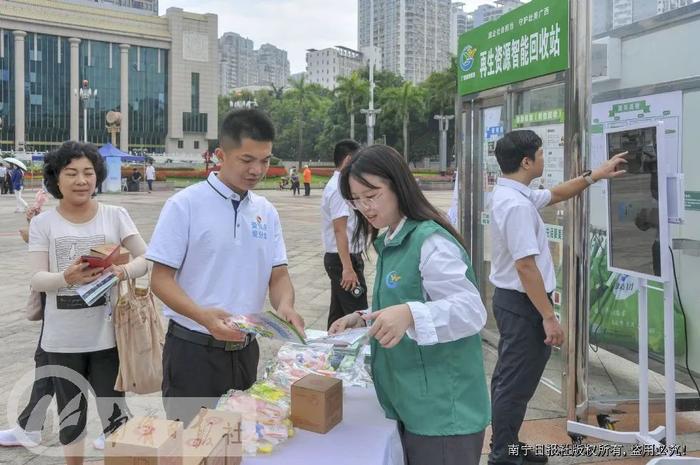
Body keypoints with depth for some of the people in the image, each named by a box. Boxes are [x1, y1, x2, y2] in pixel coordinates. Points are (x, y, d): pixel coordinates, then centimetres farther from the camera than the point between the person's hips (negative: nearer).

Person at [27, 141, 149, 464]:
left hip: (107, 334, -1)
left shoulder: (115, 216, -1)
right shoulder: (43, 223, -1)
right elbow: (36, 280, -8)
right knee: (70, 415, 16)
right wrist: (67, 278, -30)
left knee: (114, 414, 3)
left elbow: (146, 259, -3)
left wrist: (124, 271, -25)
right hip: (62, 338, 1)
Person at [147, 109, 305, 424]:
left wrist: (285, 306, -15)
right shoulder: (184, 205, -10)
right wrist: (204, 316, -28)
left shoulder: (266, 211, 6)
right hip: (193, 349, -5)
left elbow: (278, 275, 8)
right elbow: (161, 279, -11)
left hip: (245, 349, 5)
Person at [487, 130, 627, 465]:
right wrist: (549, 317, -23)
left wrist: (594, 176, 25)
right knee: (516, 384, 0)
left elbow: (554, 195, 26)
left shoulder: (512, 194, 8)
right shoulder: (517, 205, -25)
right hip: (522, 303, -11)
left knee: (509, 381, 19)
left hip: (511, 298, 11)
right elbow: (526, 266, -27)